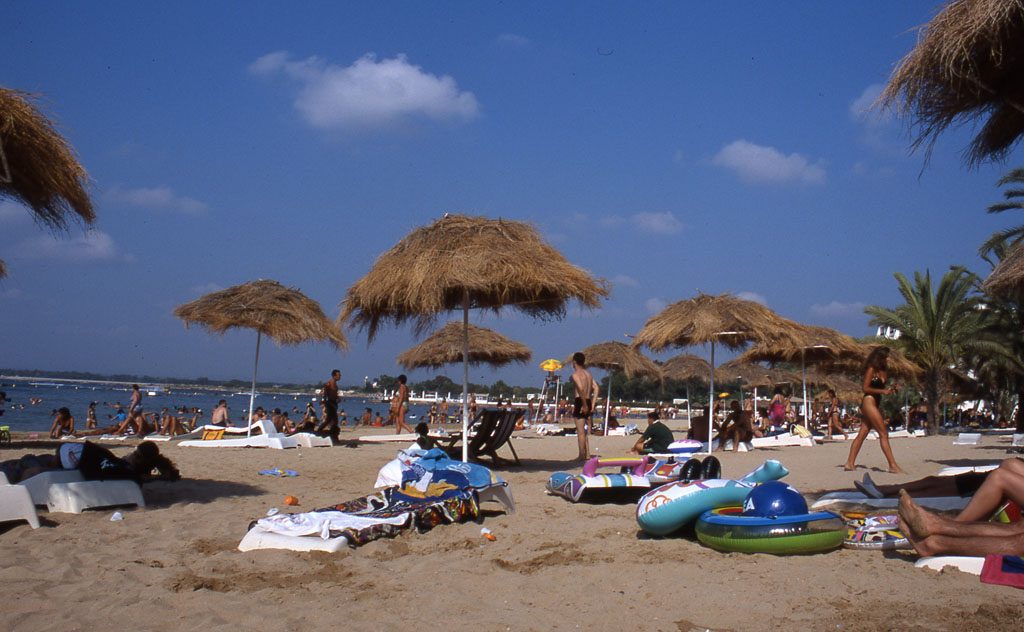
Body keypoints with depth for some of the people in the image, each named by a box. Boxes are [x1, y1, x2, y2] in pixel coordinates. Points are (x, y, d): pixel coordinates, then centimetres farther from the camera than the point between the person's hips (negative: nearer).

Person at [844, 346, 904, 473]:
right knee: (883, 434, -10)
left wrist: (891, 389, 2)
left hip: (876, 404, 9)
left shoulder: (883, 371, 15)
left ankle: (850, 463, 9)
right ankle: (893, 465, -11)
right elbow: (865, 388, -13)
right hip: (869, 402, -9)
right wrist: (882, 391, -18)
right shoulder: (871, 369, -9)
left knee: (862, 434, 7)